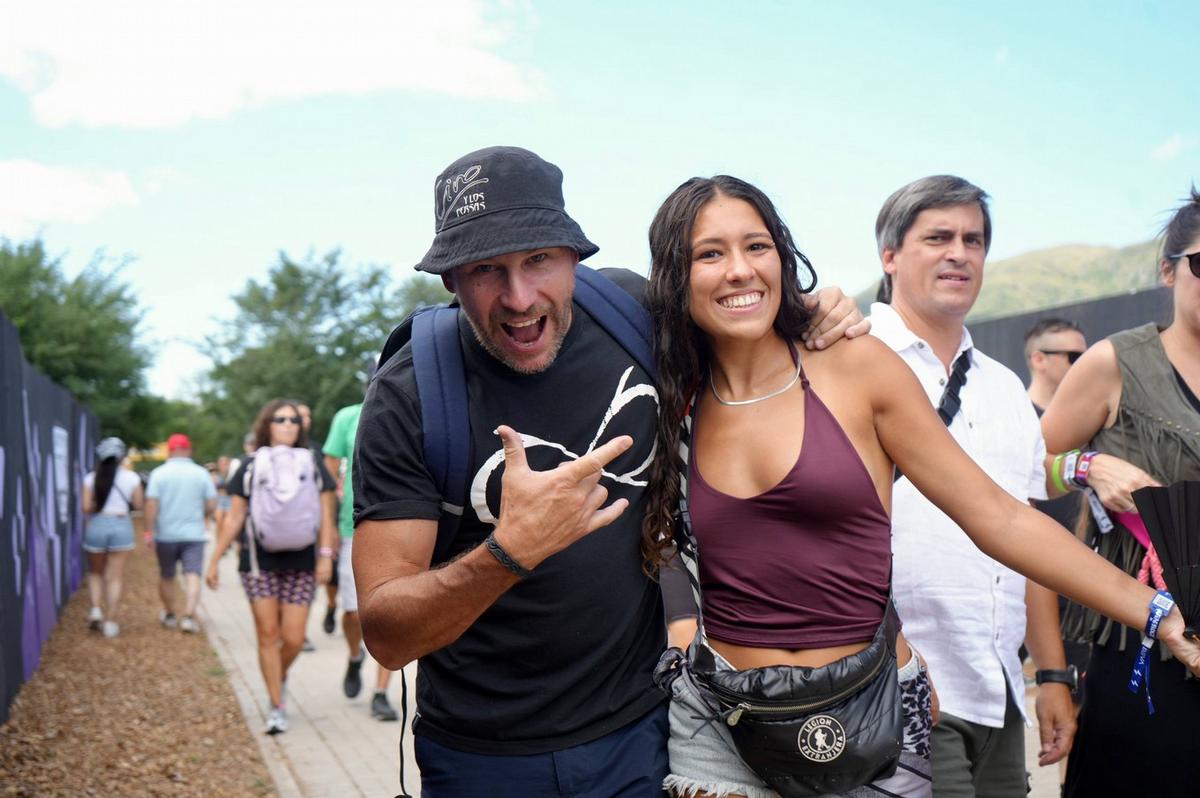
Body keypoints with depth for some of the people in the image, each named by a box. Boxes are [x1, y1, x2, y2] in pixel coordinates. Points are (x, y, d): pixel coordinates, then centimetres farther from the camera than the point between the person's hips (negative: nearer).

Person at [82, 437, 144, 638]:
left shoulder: (92, 478, -1)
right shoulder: (131, 478, -2)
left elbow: (86, 507, -6)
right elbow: (138, 505, -1)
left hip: (96, 525, 1)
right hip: (121, 525, -1)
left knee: (95, 573, 19)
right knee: (116, 577, 4)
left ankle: (96, 608, 0)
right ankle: (110, 621, 2)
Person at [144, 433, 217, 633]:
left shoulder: (159, 473, -3)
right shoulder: (201, 473, 0)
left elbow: (151, 504, -11)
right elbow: (212, 506, -1)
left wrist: (149, 532, -9)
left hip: (166, 534, 1)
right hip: (193, 534, 0)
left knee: (166, 577, 16)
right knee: (192, 576, -5)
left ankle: (169, 615, 30)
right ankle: (189, 616, -19)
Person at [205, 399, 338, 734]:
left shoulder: (312, 464, 7)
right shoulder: (252, 466, 6)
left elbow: (325, 514, 6)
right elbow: (234, 517, 8)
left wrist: (325, 555, -5)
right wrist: (215, 560, 6)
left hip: (300, 563, 0)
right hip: (259, 562, 0)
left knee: (293, 639, -2)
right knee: (268, 635, 0)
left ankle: (280, 677, 30)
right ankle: (277, 706, 10)